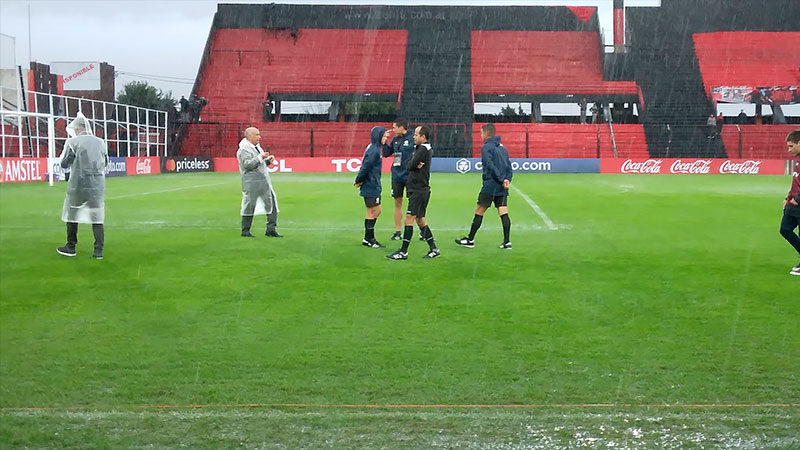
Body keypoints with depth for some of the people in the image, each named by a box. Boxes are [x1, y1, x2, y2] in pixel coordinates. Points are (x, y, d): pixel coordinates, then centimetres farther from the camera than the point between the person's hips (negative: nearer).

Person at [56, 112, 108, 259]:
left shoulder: (73, 142, -7)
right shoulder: (100, 142, 5)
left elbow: (64, 164, -2)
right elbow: (105, 163, 16)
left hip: (78, 184, -3)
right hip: (97, 185, 3)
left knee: (72, 214, 14)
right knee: (97, 217, 4)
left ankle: (70, 247, 22)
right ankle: (99, 250, -1)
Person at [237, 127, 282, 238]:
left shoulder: (257, 147, 18)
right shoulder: (244, 150, -11)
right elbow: (248, 164, -22)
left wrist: (268, 160, 6)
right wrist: (260, 157, -25)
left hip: (264, 182, 9)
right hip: (251, 184, -8)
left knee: (272, 203, 2)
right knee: (249, 206, -1)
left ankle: (271, 229, 5)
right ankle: (245, 231, 10)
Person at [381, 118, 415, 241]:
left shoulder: (413, 139, -9)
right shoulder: (395, 140, 10)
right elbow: (386, 153, 13)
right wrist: (384, 141, 3)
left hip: (409, 176, -6)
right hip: (396, 176, 6)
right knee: (397, 203, 8)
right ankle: (397, 232, 15)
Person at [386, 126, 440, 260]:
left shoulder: (423, 149, -13)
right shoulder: (419, 148, 17)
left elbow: (412, 164, -18)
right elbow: (408, 165, 12)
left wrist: (414, 164, 2)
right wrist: (415, 165, -7)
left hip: (419, 190, -10)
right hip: (417, 189, 10)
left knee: (409, 218, -10)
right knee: (420, 219, 13)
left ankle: (403, 252, -9)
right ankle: (434, 249, 18)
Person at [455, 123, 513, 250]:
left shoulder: (487, 147, -7)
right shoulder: (502, 148, 17)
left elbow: (491, 166, -17)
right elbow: (509, 165, 10)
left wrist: (502, 180, -16)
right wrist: (507, 179, -3)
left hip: (490, 186, -7)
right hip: (502, 188, 7)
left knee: (479, 212, 2)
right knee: (503, 213, 3)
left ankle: (470, 240, 9)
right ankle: (507, 242, -2)